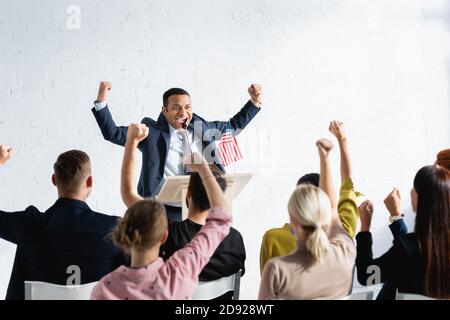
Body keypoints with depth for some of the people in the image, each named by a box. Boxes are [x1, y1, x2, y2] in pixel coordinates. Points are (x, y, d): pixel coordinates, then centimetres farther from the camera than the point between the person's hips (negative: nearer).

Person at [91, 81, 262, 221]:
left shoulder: (201, 128, 9)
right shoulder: (152, 131, -2)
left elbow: (235, 125, 22)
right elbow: (112, 133, -4)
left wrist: (255, 101, 15)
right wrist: (101, 101, -15)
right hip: (164, 211, -3)